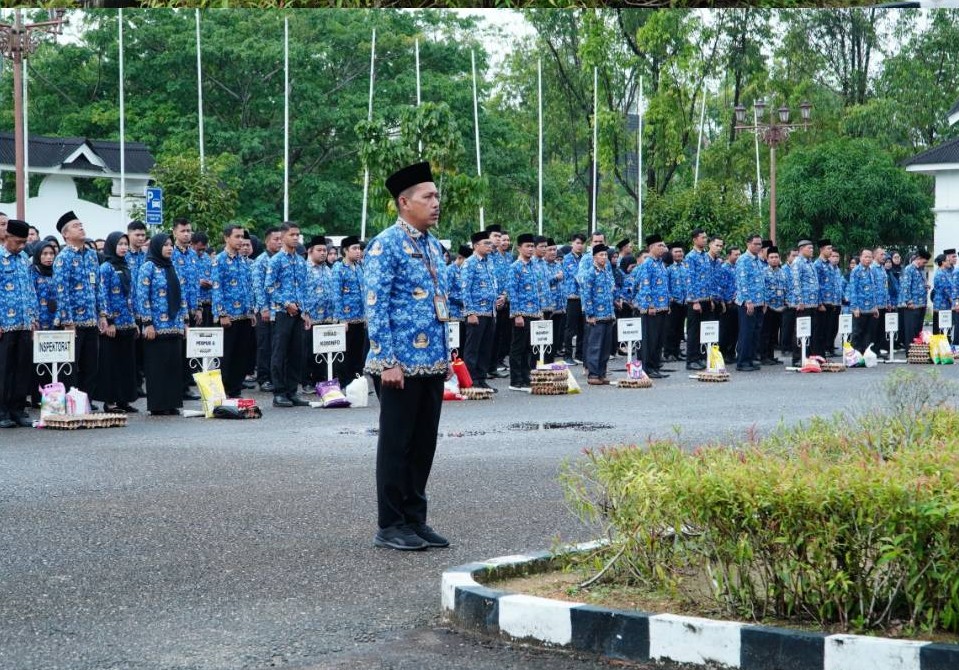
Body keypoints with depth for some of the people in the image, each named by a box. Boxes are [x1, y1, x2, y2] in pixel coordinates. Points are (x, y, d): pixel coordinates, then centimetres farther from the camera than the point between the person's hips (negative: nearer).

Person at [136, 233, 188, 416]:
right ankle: (157, 406, 3)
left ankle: (172, 404, 12)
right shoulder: (148, 267, -5)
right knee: (157, 365, -2)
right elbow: (142, 296, -10)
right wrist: (148, 323, -15)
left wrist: (185, 320, 12)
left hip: (174, 325, 6)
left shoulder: (171, 267, 15)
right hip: (157, 326, -6)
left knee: (174, 364, 6)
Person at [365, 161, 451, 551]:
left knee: (424, 445, 12)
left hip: (432, 364, 8)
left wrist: (445, 355, 16)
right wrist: (388, 361, -19)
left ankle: (415, 520, 21)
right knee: (396, 445, 1)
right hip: (401, 365, -8)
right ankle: (390, 526, 10)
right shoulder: (387, 245, -11)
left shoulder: (433, 245, 14)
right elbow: (375, 306, -15)